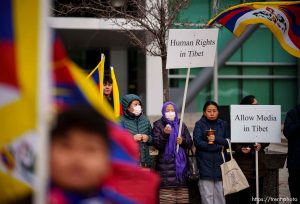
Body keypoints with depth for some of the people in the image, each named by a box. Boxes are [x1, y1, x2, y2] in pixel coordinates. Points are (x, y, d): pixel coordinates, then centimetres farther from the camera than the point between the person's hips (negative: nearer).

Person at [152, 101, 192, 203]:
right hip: (166, 165, -4)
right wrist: (165, 134, -22)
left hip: (181, 163, 4)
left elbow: (190, 143, 12)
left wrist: (182, 141, -9)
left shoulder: (181, 125, 14)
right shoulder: (158, 125, 3)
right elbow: (156, 144, -7)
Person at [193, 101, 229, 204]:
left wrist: (216, 139, -12)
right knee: (207, 195, -3)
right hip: (205, 163, -3)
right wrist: (218, 146, -11)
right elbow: (197, 142, -10)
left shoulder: (223, 124, 11)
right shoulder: (199, 124, 2)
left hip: (220, 162, 3)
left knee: (220, 194, 2)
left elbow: (228, 142, 4)